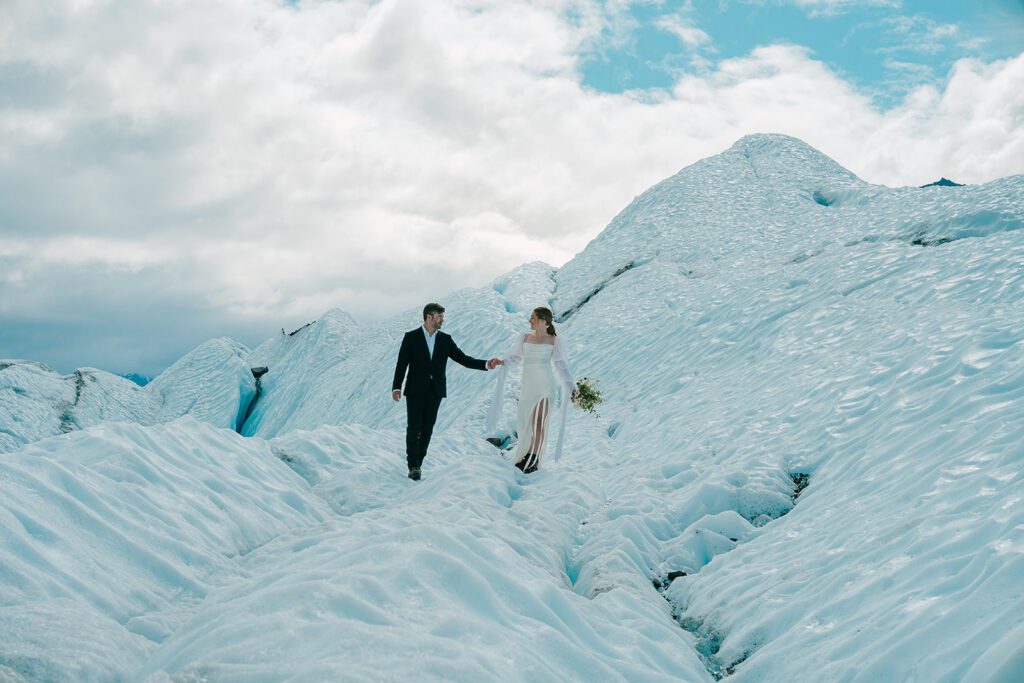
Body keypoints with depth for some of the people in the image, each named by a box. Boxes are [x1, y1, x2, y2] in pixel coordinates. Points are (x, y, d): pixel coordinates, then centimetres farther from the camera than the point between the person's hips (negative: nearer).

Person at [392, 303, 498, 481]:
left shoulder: (445, 339, 6)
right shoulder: (411, 337, -3)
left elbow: (463, 358, 3)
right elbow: (402, 363, -4)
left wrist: (485, 364, -10)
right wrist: (396, 387, -12)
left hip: (435, 391, 3)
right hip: (415, 390, -3)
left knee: (427, 428, 6)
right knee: (414, 428, -5)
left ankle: (418, 462, 17)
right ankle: (413, 466, -1)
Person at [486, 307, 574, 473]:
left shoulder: (554, 341, 2)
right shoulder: (524, 338, 12)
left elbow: (561, 365, 2)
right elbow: (515, 358, 11)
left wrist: (570, 384, -8)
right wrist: (502, 362, -9)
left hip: (545, 386, -4)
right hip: (527, 386, 4)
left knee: (539, 423, -9)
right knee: (525, 422, 5)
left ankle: (534, 461, -4)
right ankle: (527, 457, 17)